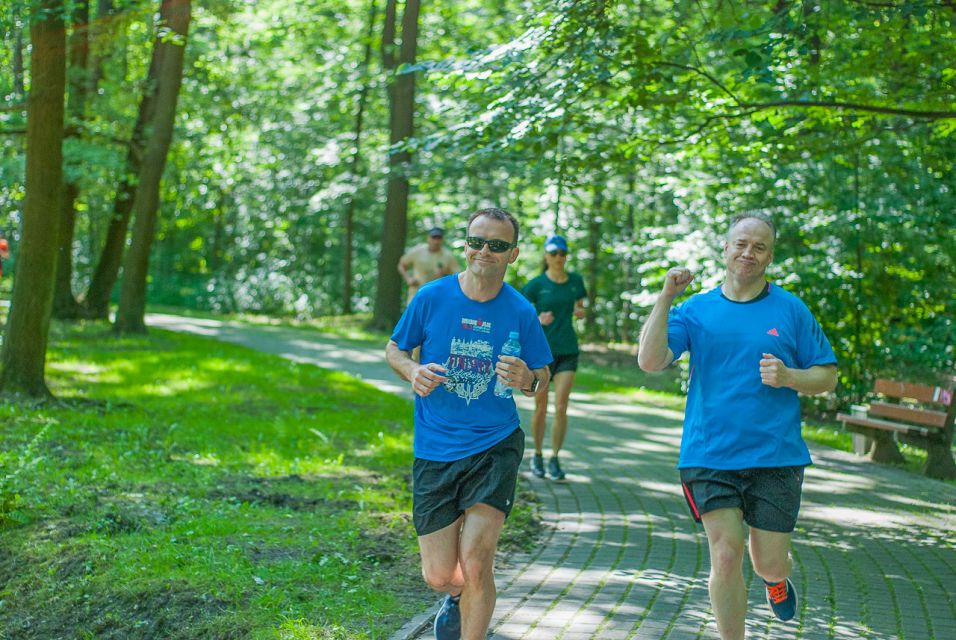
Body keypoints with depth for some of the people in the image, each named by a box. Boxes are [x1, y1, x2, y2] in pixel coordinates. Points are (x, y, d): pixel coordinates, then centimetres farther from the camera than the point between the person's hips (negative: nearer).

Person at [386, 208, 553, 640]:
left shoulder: (520, 312, -4)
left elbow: (542, 378, 6)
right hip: (435, 452, 1)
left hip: (495, 447, -1)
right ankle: (457, 598, 41)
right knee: (439, 576, 3)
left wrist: (527, 379, -18)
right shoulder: (431, 297, -5)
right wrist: (414, 372, -14)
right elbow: (394, 349, 8)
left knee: (475, 562, -15)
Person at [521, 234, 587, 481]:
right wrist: (538, 320, -22)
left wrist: (580, 312, -7)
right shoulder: (536, 284, -5)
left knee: (561, 408, -8)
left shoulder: (575, 281, 4)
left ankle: (555, 459, 2)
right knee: (541, 408, 6)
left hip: (568, 352, 2)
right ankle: (537, 456, 25)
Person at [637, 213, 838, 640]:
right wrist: (665, 298, -15)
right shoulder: (696, 310, 4)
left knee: (769, 563, 5)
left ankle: (776, 580, 43)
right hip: (709, 456, 0)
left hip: (775, 459, 0)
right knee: (725, 555, -6)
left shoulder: (791, 311, 3)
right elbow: (650, 361, -8)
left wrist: (788, 376, -14)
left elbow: (827, 377, 6)